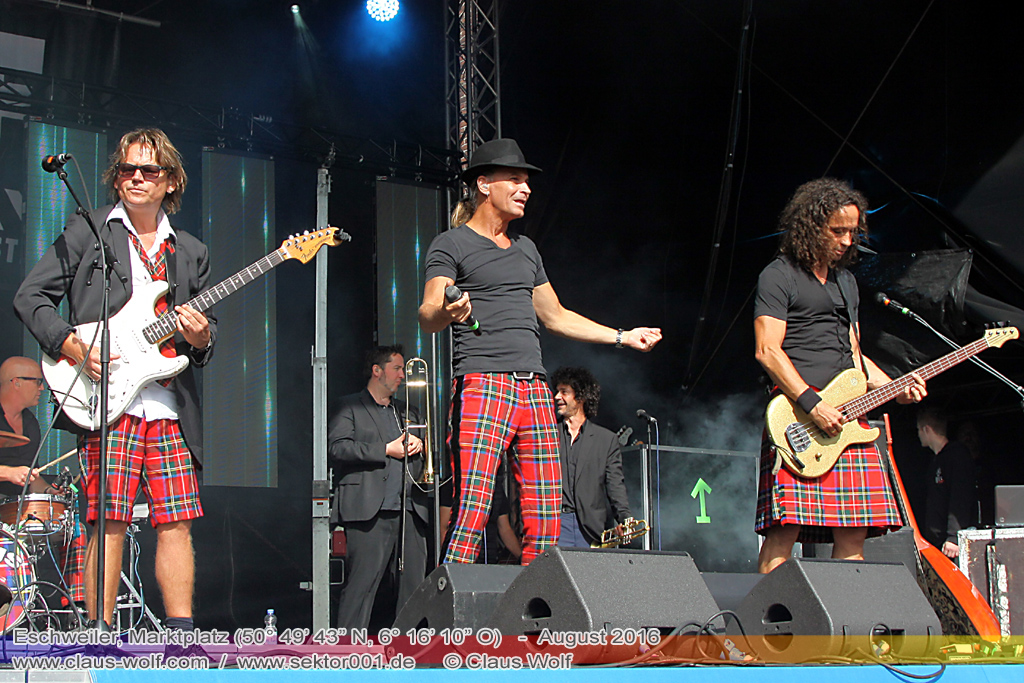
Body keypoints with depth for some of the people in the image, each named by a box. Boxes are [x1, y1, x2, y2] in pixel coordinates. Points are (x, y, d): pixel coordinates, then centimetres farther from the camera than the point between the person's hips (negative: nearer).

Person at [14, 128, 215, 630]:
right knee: (108, 523, -8)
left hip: (171, 411, 4)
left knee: (177, 524, -1)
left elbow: (208, 328, 22)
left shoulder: (191, 252, 19)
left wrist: (201, 338, -2)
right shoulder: (86, 232, 7)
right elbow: (30, 297, 4)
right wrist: (75, 348, -10)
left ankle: (182, 635, 3)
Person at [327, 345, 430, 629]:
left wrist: (418, 444, 7)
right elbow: (337, 446, -7)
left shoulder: (406, 411, 27)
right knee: (361, 584, -12)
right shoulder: (351, 406, 9)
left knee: (414, 583, 2)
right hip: (370, 511, -6)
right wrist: (386, 450, -8)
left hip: (410, 510, 6)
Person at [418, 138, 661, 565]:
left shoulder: (525, 249, 25)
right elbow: (428, 317, -8)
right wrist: (446, 312, -32)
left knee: (545, 520, 0)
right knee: (471, 508, -18)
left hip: (534, 388, 7)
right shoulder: (451, 245, 4)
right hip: (481, 384, -7)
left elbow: (555, 316, 32)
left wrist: (623, 337, 31)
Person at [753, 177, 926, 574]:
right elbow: (767, 352, -10)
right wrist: (813, 405, -17)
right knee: (784, 533, -15)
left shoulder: (845, 281, 24)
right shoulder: (779, 276, 0)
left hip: (846, 421, 7)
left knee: (853, 535, 1)